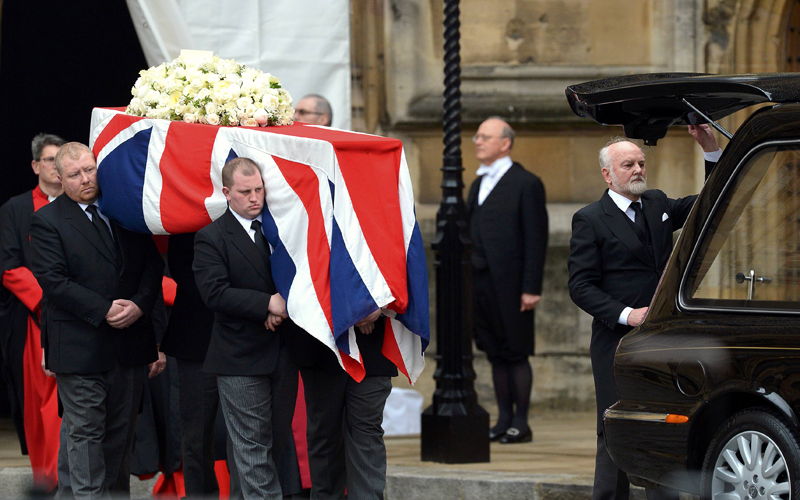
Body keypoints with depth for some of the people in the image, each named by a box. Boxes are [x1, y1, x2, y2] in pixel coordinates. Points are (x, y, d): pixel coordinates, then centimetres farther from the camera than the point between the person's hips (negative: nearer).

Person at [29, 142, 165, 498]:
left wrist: (139, 304, -11)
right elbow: (53, 281, -12)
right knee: (86, 431, -2)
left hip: (130, 342, 4)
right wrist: (104, 311, -18)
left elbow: (153, 264, 8)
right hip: (79, 345, -4)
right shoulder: (46, 222, -4)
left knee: (122, 429, 10)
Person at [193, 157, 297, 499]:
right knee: (252, 447, -2)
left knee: (282, 439, 10)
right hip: (241, 357, -5)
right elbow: (215, 293, -17)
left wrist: (286, 304, -8)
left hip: (282, 352, 5)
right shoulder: (211, 238, -6)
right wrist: (268, 304, -21)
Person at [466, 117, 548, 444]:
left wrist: (531, 288, -15)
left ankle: (521, 424, 2)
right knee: (496, 355, 9)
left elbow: (536, 239, -9)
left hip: (510, 286, -7)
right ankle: (504, 420, 13)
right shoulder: (479, 184, 18)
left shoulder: (526, 184, -5)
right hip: (481, 283, 7)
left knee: (516, 354, -2)